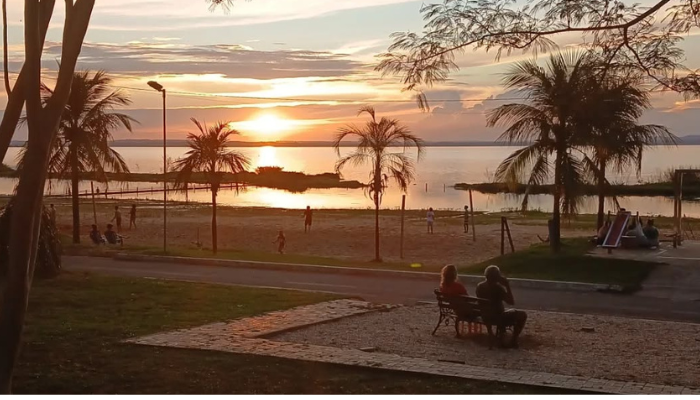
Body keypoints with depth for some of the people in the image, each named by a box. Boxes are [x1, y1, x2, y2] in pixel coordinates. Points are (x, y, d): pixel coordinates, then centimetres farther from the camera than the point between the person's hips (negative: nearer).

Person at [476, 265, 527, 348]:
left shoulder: (479, 286, -3)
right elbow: (512, 302, -20)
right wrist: (508, 286, -14)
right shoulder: (497, 287, -24)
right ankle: (514, 340, 10)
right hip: (498, 317, -8)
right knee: (522, 315, 11)